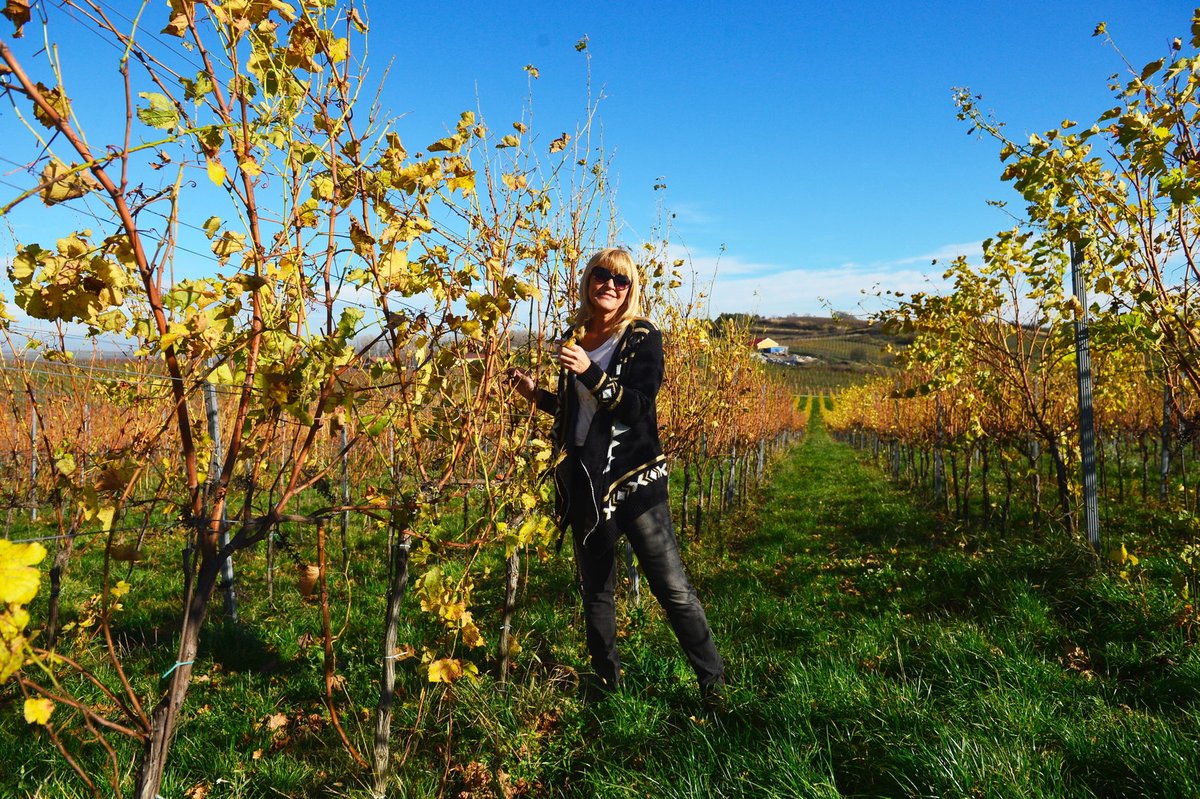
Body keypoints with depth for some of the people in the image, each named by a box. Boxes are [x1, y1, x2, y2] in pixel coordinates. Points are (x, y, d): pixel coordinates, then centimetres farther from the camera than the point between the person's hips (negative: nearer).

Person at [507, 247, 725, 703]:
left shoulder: (643, 338, -4)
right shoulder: (575, 338, 10)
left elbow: (639, 407, -16)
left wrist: (590, 372, -25)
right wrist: (535, 394, 9)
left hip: (633, 480, -5)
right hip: (584, 481, 5)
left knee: (671, 588, -5)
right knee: (595, 588, 14)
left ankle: (713, 681, 13)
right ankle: (608, 682, 31)